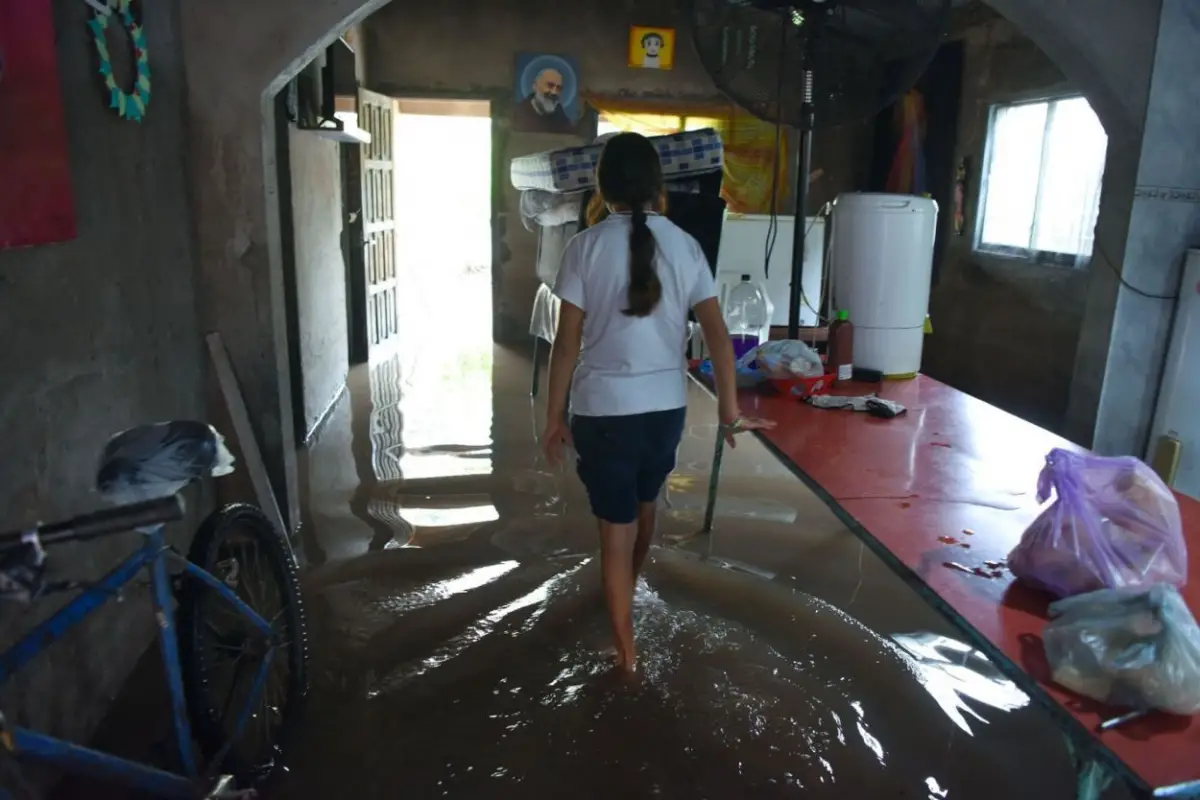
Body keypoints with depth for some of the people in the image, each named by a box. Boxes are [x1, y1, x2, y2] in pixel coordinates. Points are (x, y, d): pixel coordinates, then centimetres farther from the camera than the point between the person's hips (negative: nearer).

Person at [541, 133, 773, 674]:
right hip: (667, 406, 4)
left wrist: (554, 416, 0)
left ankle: (625, 650, 17)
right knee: (644, 504, 27)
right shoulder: (684, 246, -2)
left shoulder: (586, 247, -10)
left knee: (616, 526, 8)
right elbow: (718, 336, -4)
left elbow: (567, 343, -10)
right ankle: (626, 590, 52)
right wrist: (730, 411, 3)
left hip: (603, 409, -4)